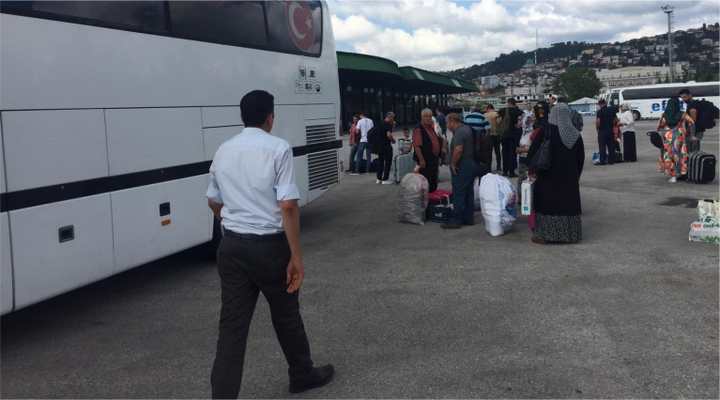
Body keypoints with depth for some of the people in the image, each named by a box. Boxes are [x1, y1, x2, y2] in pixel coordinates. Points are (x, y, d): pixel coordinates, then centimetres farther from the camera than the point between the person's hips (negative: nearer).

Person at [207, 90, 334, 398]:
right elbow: (288, 206, -17)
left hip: (231, 247, 4)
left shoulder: (223, 151, 8)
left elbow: (214, 203, 18)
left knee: (232, 325, 5)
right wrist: (296, 256, -14)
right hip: (269, 246, -4)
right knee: (286, 316, 16)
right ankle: (303, 375, 36)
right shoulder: (278, 148, -10)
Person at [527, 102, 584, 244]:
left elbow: (533, 150, -12)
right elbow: (581, 157, 6)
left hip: (548, 176, -3)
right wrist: (576, 175, 16)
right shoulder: (575, 134, 0)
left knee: (547, 204, 6)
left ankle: (544, 235, 8)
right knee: (568, 203, 13)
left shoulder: (545, 130, -12)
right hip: (570, 178, 3)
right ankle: (570, 234, 19)